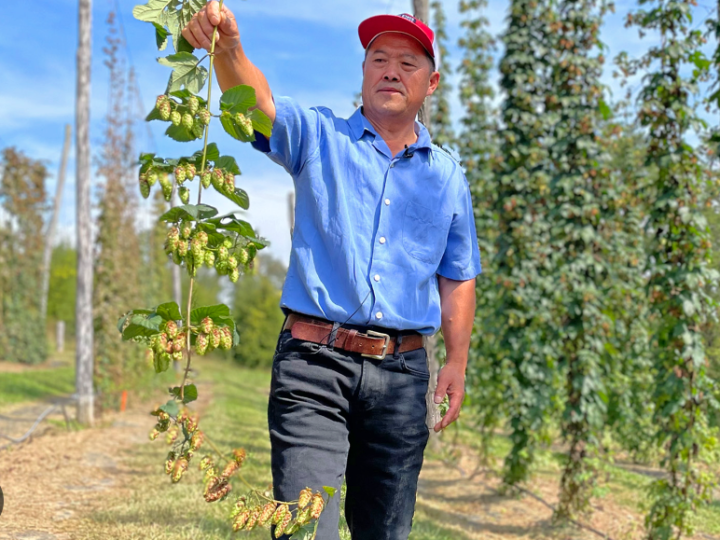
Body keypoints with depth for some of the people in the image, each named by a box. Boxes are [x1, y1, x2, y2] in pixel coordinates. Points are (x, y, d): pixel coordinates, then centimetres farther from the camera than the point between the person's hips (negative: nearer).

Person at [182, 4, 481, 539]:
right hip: (315, 360, -3)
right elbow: (258, 102, -15)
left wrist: (457, 363, 6)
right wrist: (228, 48, -36)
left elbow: (458, 279, 16)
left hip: (401, 374, 3)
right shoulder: (320, 138, 5)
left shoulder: (448, 176, 14)